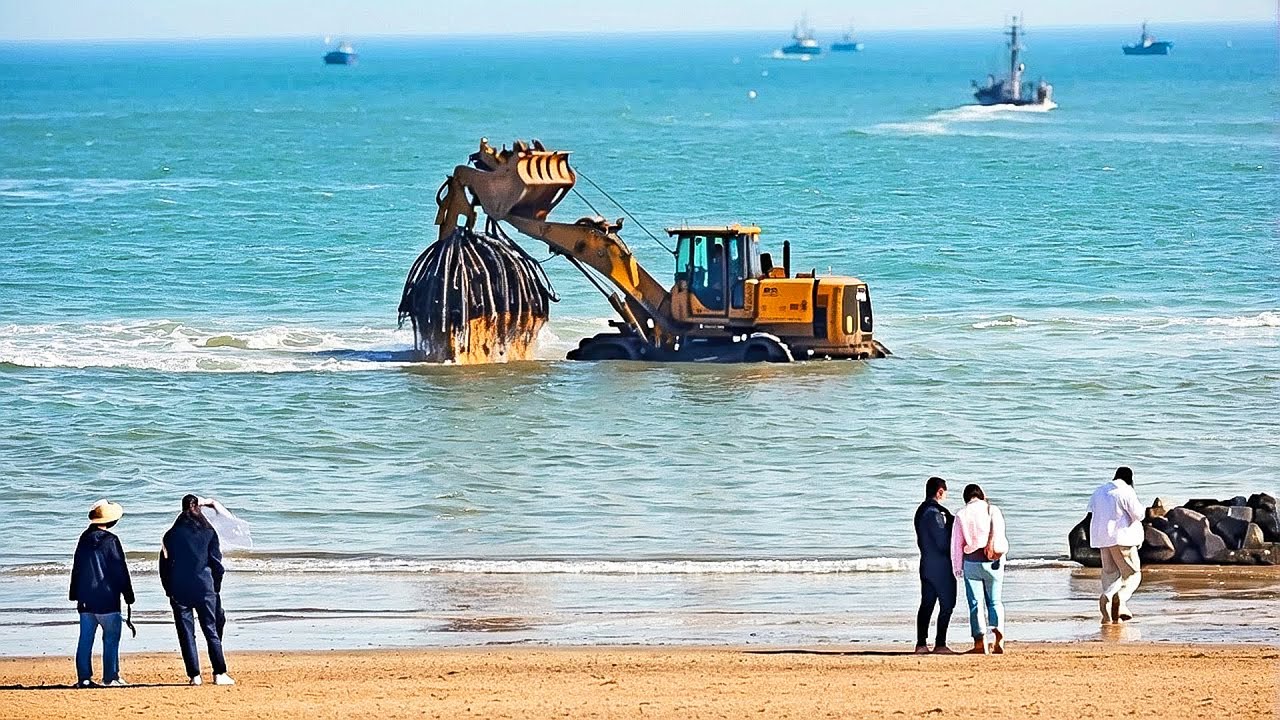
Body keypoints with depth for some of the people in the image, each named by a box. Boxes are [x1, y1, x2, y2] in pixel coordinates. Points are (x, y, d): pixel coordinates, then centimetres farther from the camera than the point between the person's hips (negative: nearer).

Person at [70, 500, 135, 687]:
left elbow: (77, 568, 14)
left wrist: (75, 595, 22)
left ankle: (84, 677, 5)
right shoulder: (110, 540, -10)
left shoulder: (84, 539, 7)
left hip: (86, 599, 5)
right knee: (111, 637, 1)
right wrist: (128, 595, -1)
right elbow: (120, 570, -8)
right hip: (107, 599, -5)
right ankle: (110, 677, -2)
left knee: (86, 639, 6)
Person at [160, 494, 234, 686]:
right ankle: (219, 674, -1)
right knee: (211, 631, 5)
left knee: (186, 634, 3)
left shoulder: (172, 534, 2)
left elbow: (165, 563, 4)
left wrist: (169, 591, 11)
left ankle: (194, 675, -2)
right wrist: (216, 587, 14)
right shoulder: (209, 532, 3)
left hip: (180, 591, -1)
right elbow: (216, 562, 4)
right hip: (205, 588, 1)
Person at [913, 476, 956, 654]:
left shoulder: (921, 511, 12)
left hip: (926, 564, 9)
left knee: (926, 604, 11)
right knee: (947, 605, -3)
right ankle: (940, 644, -5)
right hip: (941, 566, -9)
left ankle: (921, 643, 11)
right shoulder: (934, 513, -17)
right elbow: (943, 542, -19)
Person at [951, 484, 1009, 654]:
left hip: (971, 562, 0)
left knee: (975, 603, 3)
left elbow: (956, 543, 5)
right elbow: (999, 533, -12)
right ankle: (998, 632, -12)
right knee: (994, 601, 10)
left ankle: (979, 641, -6)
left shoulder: (961, 515, 3)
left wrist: (957, 568, 11)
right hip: (993, 562, 0)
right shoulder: (992, 510, 2)